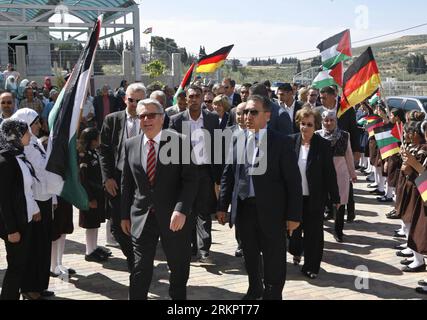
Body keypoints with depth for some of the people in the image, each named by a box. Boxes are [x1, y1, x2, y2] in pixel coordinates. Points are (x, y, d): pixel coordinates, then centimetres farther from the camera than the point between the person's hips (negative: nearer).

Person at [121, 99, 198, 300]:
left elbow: (190, 180, -9)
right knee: (140, 270, 3)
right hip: (142, 216, 2)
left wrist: (181, 210, -20)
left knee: (179, 268, 12)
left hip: (173, 217, -2)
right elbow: (127, 183, 11)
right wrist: (125, 215, 10)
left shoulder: (179, 142, -6)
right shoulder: (131, 145, 6)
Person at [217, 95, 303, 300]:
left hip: (271, 211, -4)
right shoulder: (237, 141, 5)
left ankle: (272, 295, 26)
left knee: (274, 259, 7)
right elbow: (227, 175, 9)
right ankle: (254, 290, 40)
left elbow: (293, 181, -8)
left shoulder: (281, 142, -8)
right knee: (249, 255, 19)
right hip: (244, 207, 4)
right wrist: (222, 206, 5)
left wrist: (294, 214, -11)